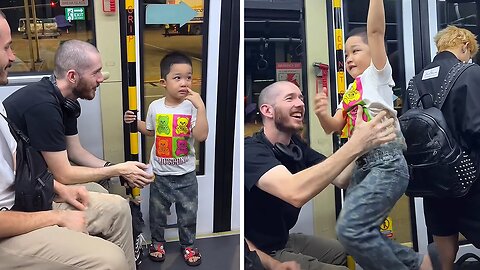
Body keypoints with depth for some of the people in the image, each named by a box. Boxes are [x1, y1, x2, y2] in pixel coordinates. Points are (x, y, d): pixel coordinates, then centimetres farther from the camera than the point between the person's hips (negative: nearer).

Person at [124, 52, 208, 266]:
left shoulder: (192, 107, -14)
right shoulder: (155, 106, -4)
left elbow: (201, 136, -26)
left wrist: (201, 106, -31)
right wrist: (134, 122, 0)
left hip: (186, 174, -2)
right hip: (160, 174, 2)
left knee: (188, 213, 13)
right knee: (157, 211, 18)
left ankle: (188, 245, 35)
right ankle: (157, 241, 41)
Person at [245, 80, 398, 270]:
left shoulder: (295, 144, 2)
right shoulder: (252, 151, -25)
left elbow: (340, 179, -4)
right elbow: (295, 193, -42)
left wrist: (365, 143, -20)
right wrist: (355, 145, -40)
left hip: (284, 240, 8)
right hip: (261, 252, -8)